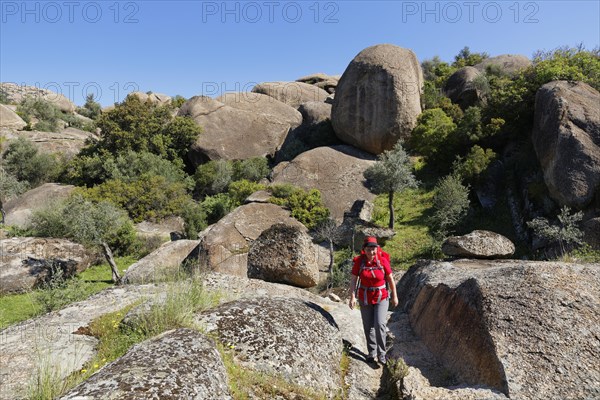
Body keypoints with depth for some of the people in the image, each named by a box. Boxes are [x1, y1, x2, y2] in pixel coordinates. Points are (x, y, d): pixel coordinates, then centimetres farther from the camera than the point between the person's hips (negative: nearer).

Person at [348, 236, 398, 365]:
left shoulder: (383, 260, -17)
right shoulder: (359, 261, -15)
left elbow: (391, 279, -6)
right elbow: (353, 280, -10)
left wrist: (394, 296, 1)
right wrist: (352, 297, -19)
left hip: (381, 298, -1)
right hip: (365, 298, 2)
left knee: (379, 324, -15)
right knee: (368, 326, 10)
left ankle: (381, 353, 5)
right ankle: (372, 352, 30)